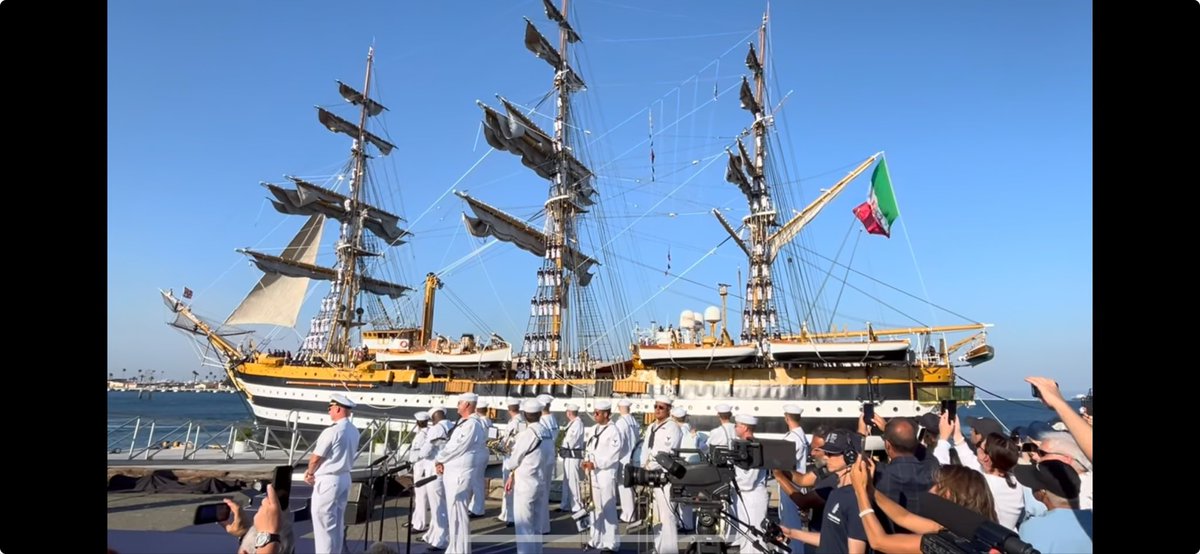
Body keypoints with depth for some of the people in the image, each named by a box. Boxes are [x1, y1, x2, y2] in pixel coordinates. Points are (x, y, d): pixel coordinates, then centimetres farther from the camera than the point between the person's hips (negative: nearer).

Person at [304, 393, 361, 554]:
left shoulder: (331, 431, -20)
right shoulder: (354, 432, 5)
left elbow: (316, 457, -11)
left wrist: (310, 473, 10)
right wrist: (314, 472, 13)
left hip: (327, 481, -8)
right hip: (344, 478, 8)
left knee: (323, 523, 1)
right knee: (337, 522, 16)